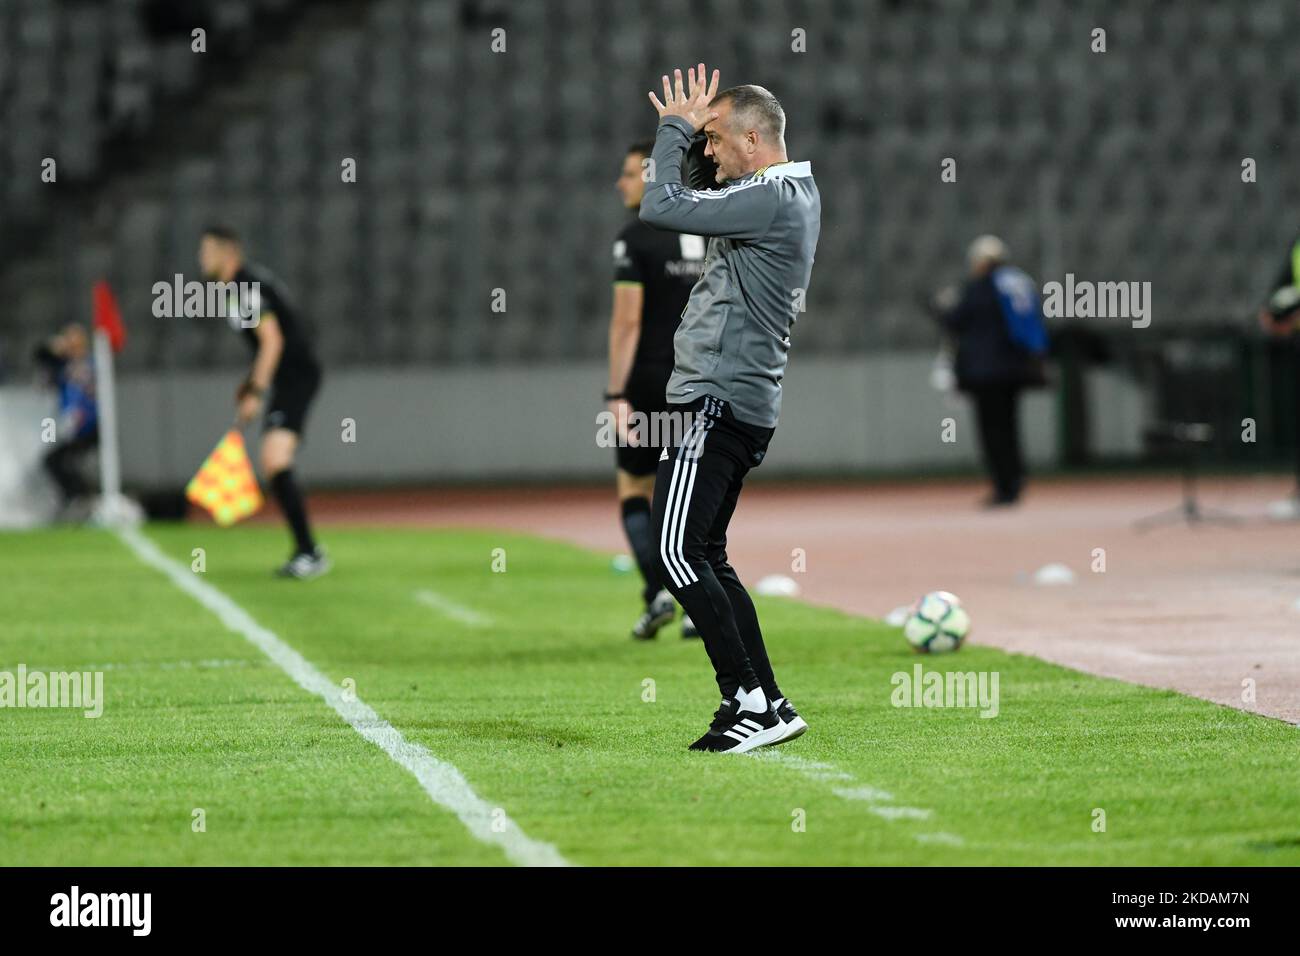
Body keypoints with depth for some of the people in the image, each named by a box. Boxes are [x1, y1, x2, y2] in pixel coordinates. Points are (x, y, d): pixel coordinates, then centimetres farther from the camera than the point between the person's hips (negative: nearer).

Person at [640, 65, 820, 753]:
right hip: (745, 405, 10)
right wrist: (683, 130, 17)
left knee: (677, 551, -12)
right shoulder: (795, 194, 16)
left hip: (719, 403, -10)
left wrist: (676, 128, -6)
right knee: (706, 558, 13)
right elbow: (695, 205, 30)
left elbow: (660, 209, -20)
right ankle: (766, 705, 12)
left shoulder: (772, 200, -16)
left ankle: (750, 700, -12)